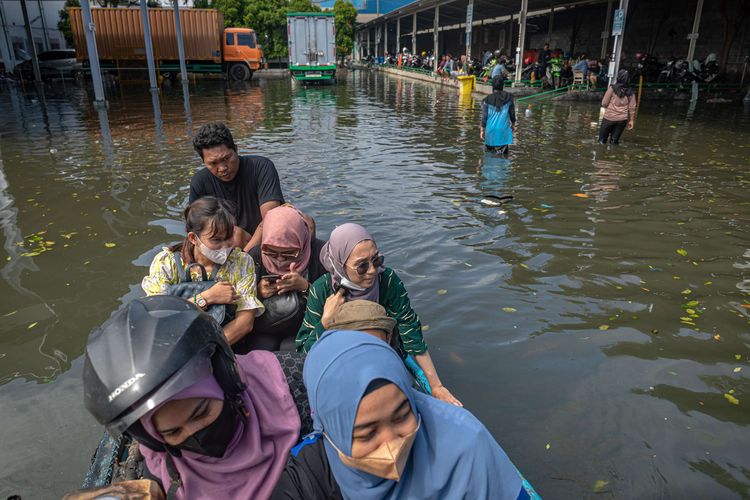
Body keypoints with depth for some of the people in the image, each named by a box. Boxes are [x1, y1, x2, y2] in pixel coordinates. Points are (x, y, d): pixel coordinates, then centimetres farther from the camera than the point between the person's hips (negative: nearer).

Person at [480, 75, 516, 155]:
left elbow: (484, 117, -3)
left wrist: (482, 130, 6)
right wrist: (513, 124, 22)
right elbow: (512, 113, 5)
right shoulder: (508, 97, -3)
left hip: (491, 130, 1)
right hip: (503, 130, -1)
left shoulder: (487, 99, -4)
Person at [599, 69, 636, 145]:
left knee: (602, 140, 7)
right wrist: (631, 120, 12)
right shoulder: (630, 92, 2)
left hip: (609, 118, -3)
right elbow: (632, 108, 2)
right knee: (615, 141, 12)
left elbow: (604, 103, -11)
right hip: (622, 120, 4)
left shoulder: (612, 88, -10)